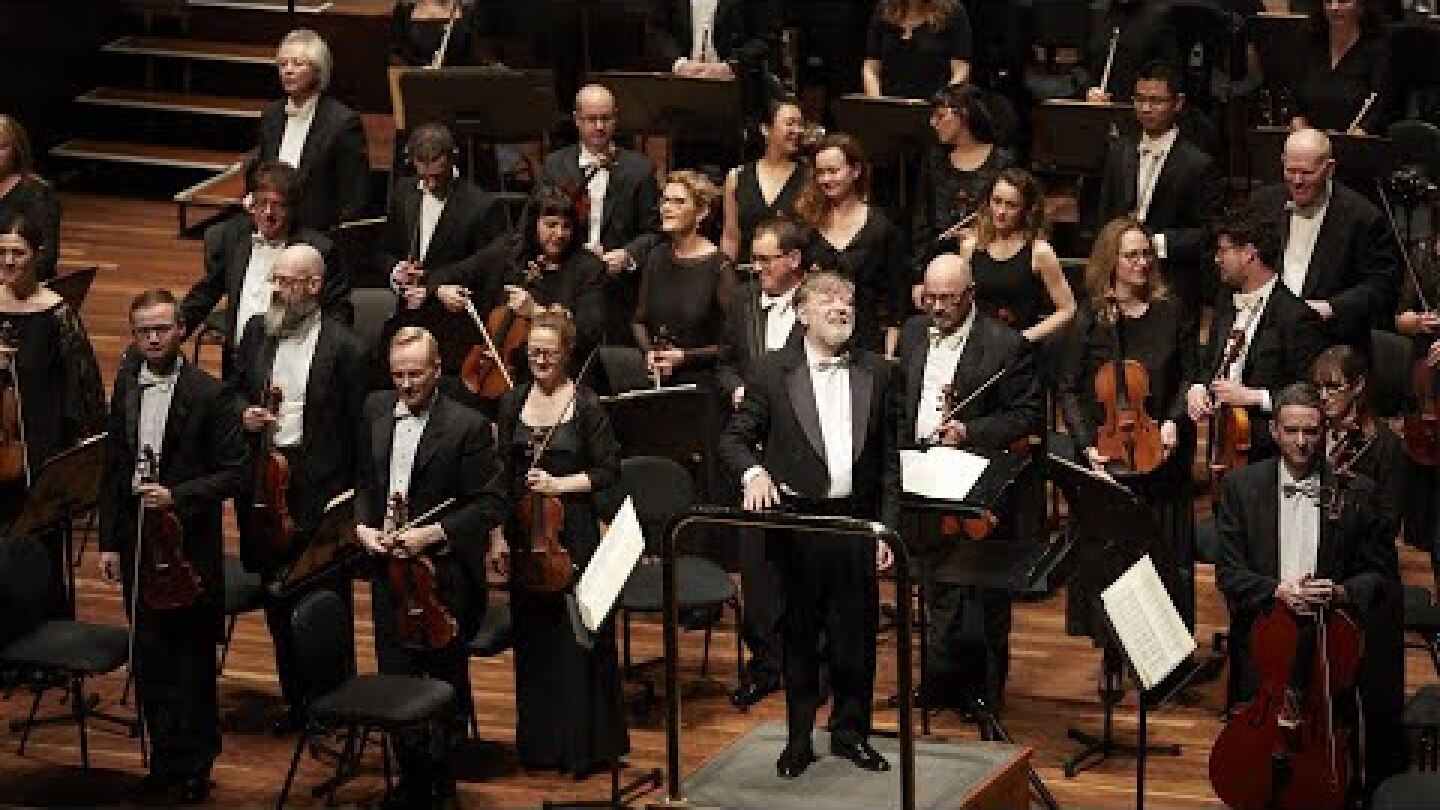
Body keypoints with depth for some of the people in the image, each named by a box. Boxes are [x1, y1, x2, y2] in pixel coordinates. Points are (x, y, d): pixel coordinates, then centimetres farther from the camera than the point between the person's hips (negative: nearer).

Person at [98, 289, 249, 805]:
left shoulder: (209, 394, -9)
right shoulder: (127, 387, 6)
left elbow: (234, 473, -8)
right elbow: (114, 468, 10)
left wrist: (176, 496, -20)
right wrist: (109, 541, 6)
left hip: (189, 547, -4)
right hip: (136, 545, 4)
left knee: (193, 660, 6)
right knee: (149, 661, 9)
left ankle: (195, 767, 17)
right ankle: (165, 761, 21)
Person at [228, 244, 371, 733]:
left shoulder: (345, 349, -8)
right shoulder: (257, 330, 8)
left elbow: (357, 429, -6)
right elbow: (234, 389, 20)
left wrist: (348, 494, -9)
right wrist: (244, 413, -3)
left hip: (319, 490, -5)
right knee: (276, 600, 13)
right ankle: (294, 697, 24)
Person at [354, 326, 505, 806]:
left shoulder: (468, 426, -11)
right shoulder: (375, 411, 6)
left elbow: (490, 505, -11)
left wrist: (433, 534, -20)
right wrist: (363, 526, 0)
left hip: (444, 573, -4)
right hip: (389, 568, 5)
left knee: (445, 679, 9)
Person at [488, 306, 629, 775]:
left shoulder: (586, 406, -5)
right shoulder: (513, 404, 6)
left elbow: (609, 472, -4)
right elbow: (503, 476, 9)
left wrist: (560, 483, -15)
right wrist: (499, 536, 4)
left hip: (574, 533, -4)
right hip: (523, 532, 4)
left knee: (578, 637, -2)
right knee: (532, 638, 8)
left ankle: (586, 746, 7)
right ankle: (539, 743, 18)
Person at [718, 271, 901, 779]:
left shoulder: (878, 374, 7)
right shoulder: (774, 373, 1)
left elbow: (888, 460, 8)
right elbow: (734, 437, 3)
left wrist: (886, 527, 3)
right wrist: (753, 471, -17)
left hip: (856, 522, 1)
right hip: (797, 522, -1)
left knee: (856, 635, 6)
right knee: (800, 635, 8)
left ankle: (849, 732, 22)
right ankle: (799, 741, 18)